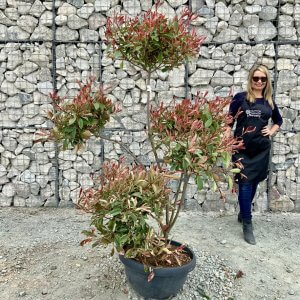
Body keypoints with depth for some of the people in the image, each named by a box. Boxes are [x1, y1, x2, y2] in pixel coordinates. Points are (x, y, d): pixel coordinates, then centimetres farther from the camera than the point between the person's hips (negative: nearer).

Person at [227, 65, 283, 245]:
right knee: (245, 183, -5)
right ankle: (247, 225, 1)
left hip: (261, 149, 4)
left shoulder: (269, 101, 9)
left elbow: (279, 120, 26)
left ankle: (243, 213, 35)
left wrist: (271, 131, 8)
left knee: (254, 183, 13)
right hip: (242, 147, -4)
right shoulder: (240, 98, -2)